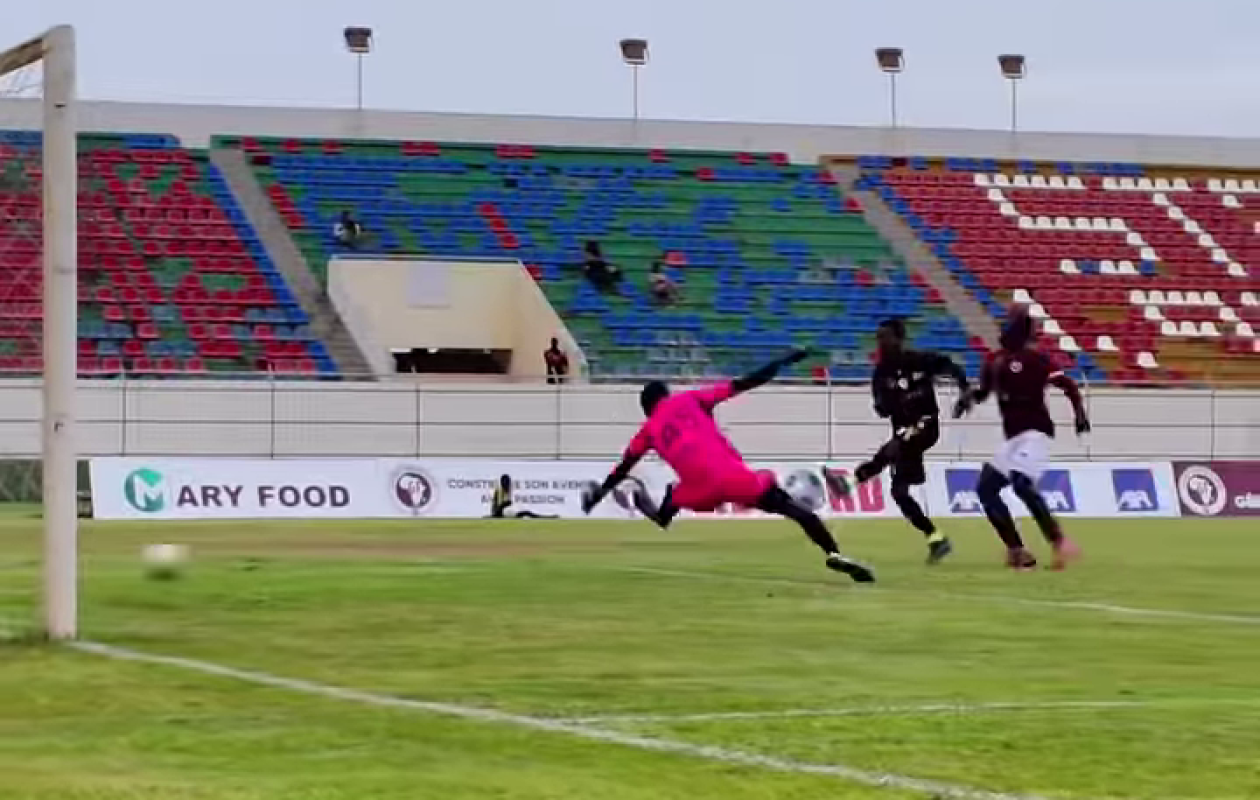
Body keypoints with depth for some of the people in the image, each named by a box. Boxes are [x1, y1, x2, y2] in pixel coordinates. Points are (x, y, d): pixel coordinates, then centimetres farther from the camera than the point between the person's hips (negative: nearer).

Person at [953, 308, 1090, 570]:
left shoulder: (1034, 359, -9)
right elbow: (984, 390, 26)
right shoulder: (995, 359, 13)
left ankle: (1060, 543, -26)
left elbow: (1067, 384, -13)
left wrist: (1080, 413, -26)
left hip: (1035, 431, -9)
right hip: (1013, 436, 9)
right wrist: (969, 398, 4)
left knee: (1022, 483, -28)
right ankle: (1016, 550, 9)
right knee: (986, 487, 6)